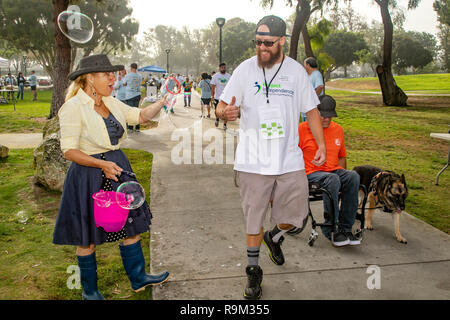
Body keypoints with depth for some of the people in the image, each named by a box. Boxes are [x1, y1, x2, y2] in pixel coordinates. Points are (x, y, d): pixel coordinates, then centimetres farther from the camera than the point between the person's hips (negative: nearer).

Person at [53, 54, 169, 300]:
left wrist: (163, 101, -3)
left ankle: (138, 278, 28)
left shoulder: (111, 103, 8)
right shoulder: (74, 107, -13)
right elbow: (69, 151, -16)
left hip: (117, 169, 7)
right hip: (89, 177, -7)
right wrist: (102, 164, -24)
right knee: (87, 238, 8)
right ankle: (89, 290, 27)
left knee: (131, 224, 12)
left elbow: (141, 116, 11)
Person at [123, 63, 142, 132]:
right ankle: (137, 127, 13)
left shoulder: (128, 75, -8)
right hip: (137, 95, 4)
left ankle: (130, 128, 2)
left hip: (129, 96, -4)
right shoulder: (139, 76, 3)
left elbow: (123, 84, 4)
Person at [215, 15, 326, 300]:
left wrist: (322, 145, 4)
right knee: (254, 217, 6)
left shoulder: (297, 71, 5)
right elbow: (222, 107, 0)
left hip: (290, 159, 2)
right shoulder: (245, 69, 0)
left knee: (297, 213, 5)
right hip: (253, 160, -1)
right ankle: (254, 270, 25)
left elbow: (311, 110, 12)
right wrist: (225, 113, -25)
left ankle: (274, 236, 38)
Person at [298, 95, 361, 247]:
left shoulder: (338, 129, 16)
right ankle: (331, 229, -26)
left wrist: (342, 174, 9)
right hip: (311, 173, -4)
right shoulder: (302, 129, 1)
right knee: (332, 180, -36)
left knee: (353, 176, -28)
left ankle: (345, 227, -23)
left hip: (334, 171, 5)